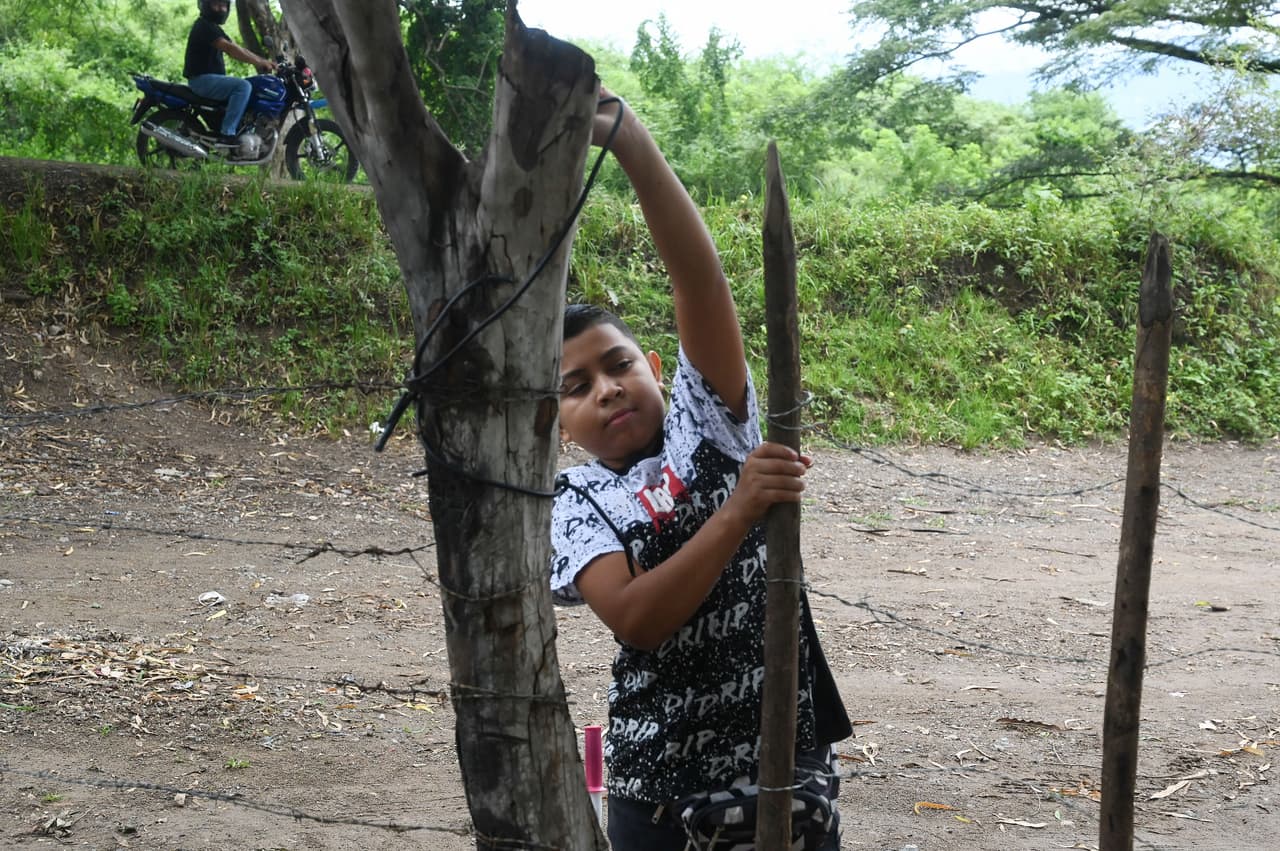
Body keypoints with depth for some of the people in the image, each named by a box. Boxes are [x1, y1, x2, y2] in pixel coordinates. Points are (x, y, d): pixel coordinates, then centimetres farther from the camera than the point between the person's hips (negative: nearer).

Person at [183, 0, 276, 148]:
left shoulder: (212, 27, 20)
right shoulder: (204, 26, -13)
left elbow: (235, 49, 15)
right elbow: (228, 47, -24)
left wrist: (262, 61, 3)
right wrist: (259, 62, -27)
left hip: (208, 78, 11)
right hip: (202, 79, -11)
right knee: (243, 86, -26)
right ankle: (227, 134, -30)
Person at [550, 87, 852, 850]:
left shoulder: (709, 422, 0)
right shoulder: (576, 504, -1)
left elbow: (702, 280, -16)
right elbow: (634, 620, -19)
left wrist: (635, 146, -28)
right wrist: (740, 510, -27)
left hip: (788, 758, 0)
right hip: (660, 785, 0)